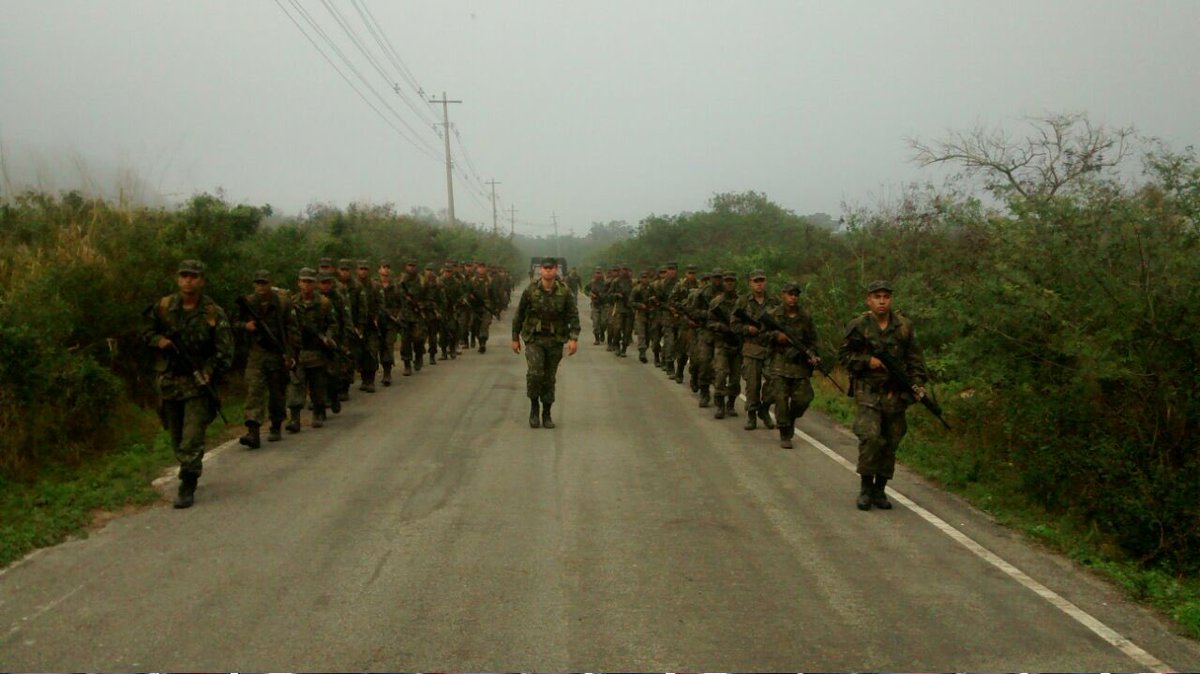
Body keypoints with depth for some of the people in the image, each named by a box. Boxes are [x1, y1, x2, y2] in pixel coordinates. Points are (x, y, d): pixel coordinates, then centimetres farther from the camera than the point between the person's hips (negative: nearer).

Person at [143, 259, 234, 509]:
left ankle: (187, 487, -4)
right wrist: (159, 340, -7)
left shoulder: (214, 314, -6)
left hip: (198, 384, -4)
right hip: (168, 382, 4)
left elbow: (225, 352, -6)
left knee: (192, 438, -10)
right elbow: (146, 332, 15)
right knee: (176, 436, 16)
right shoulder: (164, 307, 2)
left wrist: (209, 372, -20)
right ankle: (187, 470, 38)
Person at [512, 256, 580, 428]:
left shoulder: (565, 292, -4)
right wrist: (515, 338, 6)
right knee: (535, 372, -18)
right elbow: (519, 315, 4)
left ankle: (547, 414, 19)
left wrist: (574, 338, -14)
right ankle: (534, 407, 3)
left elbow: (573, 316, -3)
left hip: (555, 340, 1)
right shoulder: (530, 291, -5)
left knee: (549, 378, 7)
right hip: (534, 339, -1)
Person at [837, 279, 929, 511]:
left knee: (891, 442, 6)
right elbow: (843, 355, 2)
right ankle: (865, 487, -1)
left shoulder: (904, 326, 5)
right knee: (870, 437, -17)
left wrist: (918, 383, -2)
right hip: (868, 391, -3)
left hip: (896, 394, 3)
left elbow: (914, 358, 10)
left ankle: (879, 489, 18)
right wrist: (867, 361, -12)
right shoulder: (858, 325, -3)